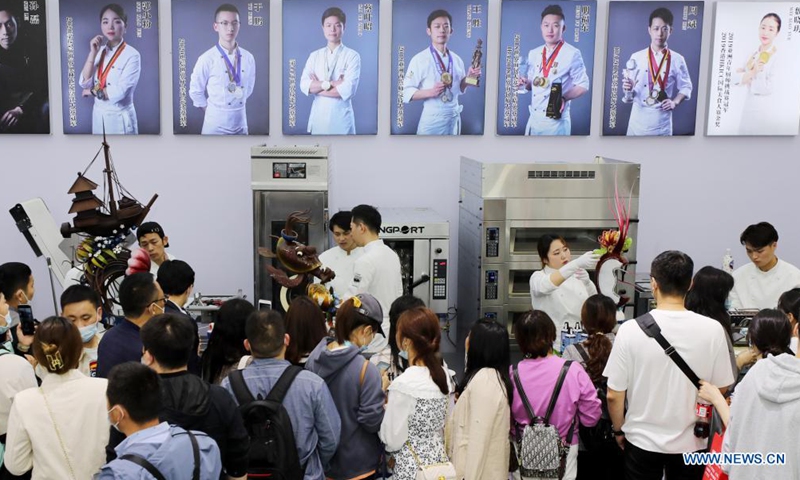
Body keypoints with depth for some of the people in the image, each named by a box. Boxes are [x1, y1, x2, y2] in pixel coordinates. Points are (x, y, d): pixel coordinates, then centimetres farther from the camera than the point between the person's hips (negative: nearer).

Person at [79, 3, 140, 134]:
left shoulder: (132, 55, -13)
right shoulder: (99, 51, 5)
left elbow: (120, 92, -22)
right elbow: (85, 83, -3)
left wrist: (93, 91, -7)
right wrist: (93, 53, -10)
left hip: (120, 117, -5)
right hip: (98, 115, 5)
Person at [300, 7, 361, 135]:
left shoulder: (352, 56, -2)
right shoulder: (314, 56, 9)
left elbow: (348, 90, -14)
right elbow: (304, 85, -2)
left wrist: (317, 87, -5)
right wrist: (331, 84, -14)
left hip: (341, 118, -3)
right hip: (318, 117, 3)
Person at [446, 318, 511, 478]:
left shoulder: (484, 380, -19)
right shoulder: (494, 375, 11)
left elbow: (479, 436, -21)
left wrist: (470, 476, -20)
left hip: (480, 470, -9)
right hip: (487, 467, 9)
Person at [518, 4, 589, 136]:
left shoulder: (572, 54, -8)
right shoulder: (533, 54, 9)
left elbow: (583, 86, -7)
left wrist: (564, 98, -20)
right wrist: (525, 83, -4)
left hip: (556, 122, -5)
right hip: (534, 119, 5)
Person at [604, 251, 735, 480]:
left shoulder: (631, 330, -17)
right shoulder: (712, 330, -14)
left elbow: (614, 395, -12)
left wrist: (619, 430, 7)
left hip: (642, 440, -1)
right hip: (691, 442, 1)